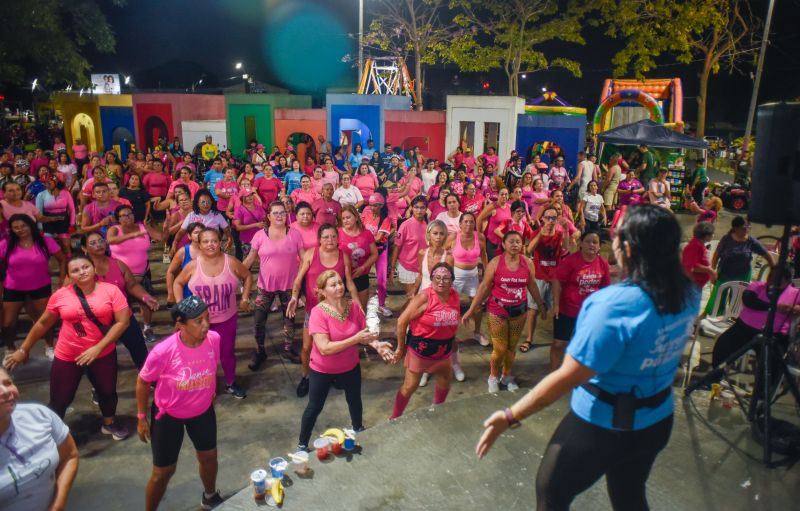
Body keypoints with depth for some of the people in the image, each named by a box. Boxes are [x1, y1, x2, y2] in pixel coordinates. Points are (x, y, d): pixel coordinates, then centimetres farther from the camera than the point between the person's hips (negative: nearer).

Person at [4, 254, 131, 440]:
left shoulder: (111, 290, -11)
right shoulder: (60, 295, -6)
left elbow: (122, 321, -15)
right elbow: (43, 323, 7)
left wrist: (98, 348, -20)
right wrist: (24, 349, 12)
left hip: (103, 354, 0)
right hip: (67, 357, 0)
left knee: (108, 391, 19)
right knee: (59, 401, 6)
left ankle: (109, 423, 45)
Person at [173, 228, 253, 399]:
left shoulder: (231, 262, -11)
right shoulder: (193, 265, -12)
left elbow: (248, 276, 5)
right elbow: (178, 283, 4)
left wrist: (245, 298, -1)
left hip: (227, 319, 1)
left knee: (228, 353, 14)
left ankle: (231, 384, 37)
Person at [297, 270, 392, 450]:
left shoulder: (353, 305, -15)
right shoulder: (318, 312, -28)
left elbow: (363, 332, -5)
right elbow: (325, 348, -33)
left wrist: (376, 344, -25)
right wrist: (356, 338, -36)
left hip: (350, 367, 5)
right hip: (322, 370, -4)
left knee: (354, 401, 27)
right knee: (314, 408, 14)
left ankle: (358, 430, 56)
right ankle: (302, 444, 37)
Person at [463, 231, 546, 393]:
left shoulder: (528, 263, -3)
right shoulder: (495, 262, -10)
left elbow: (532, 286, 10)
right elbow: (484, 287, -7)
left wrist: (540, 305, 13)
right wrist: (471, 310, -8)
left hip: (519, 312, 3)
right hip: (497, 312, -2)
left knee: (512, 347, 12)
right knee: (499, 349, 1)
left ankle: (507, 376, 35)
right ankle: (493, 377, 27)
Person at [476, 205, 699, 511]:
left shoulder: (615, 306, -32)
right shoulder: (687, 294, -9)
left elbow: (567, 377, -30)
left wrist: (510, 416, -23)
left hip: (603, 426, -7)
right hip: (656, 421, 7)